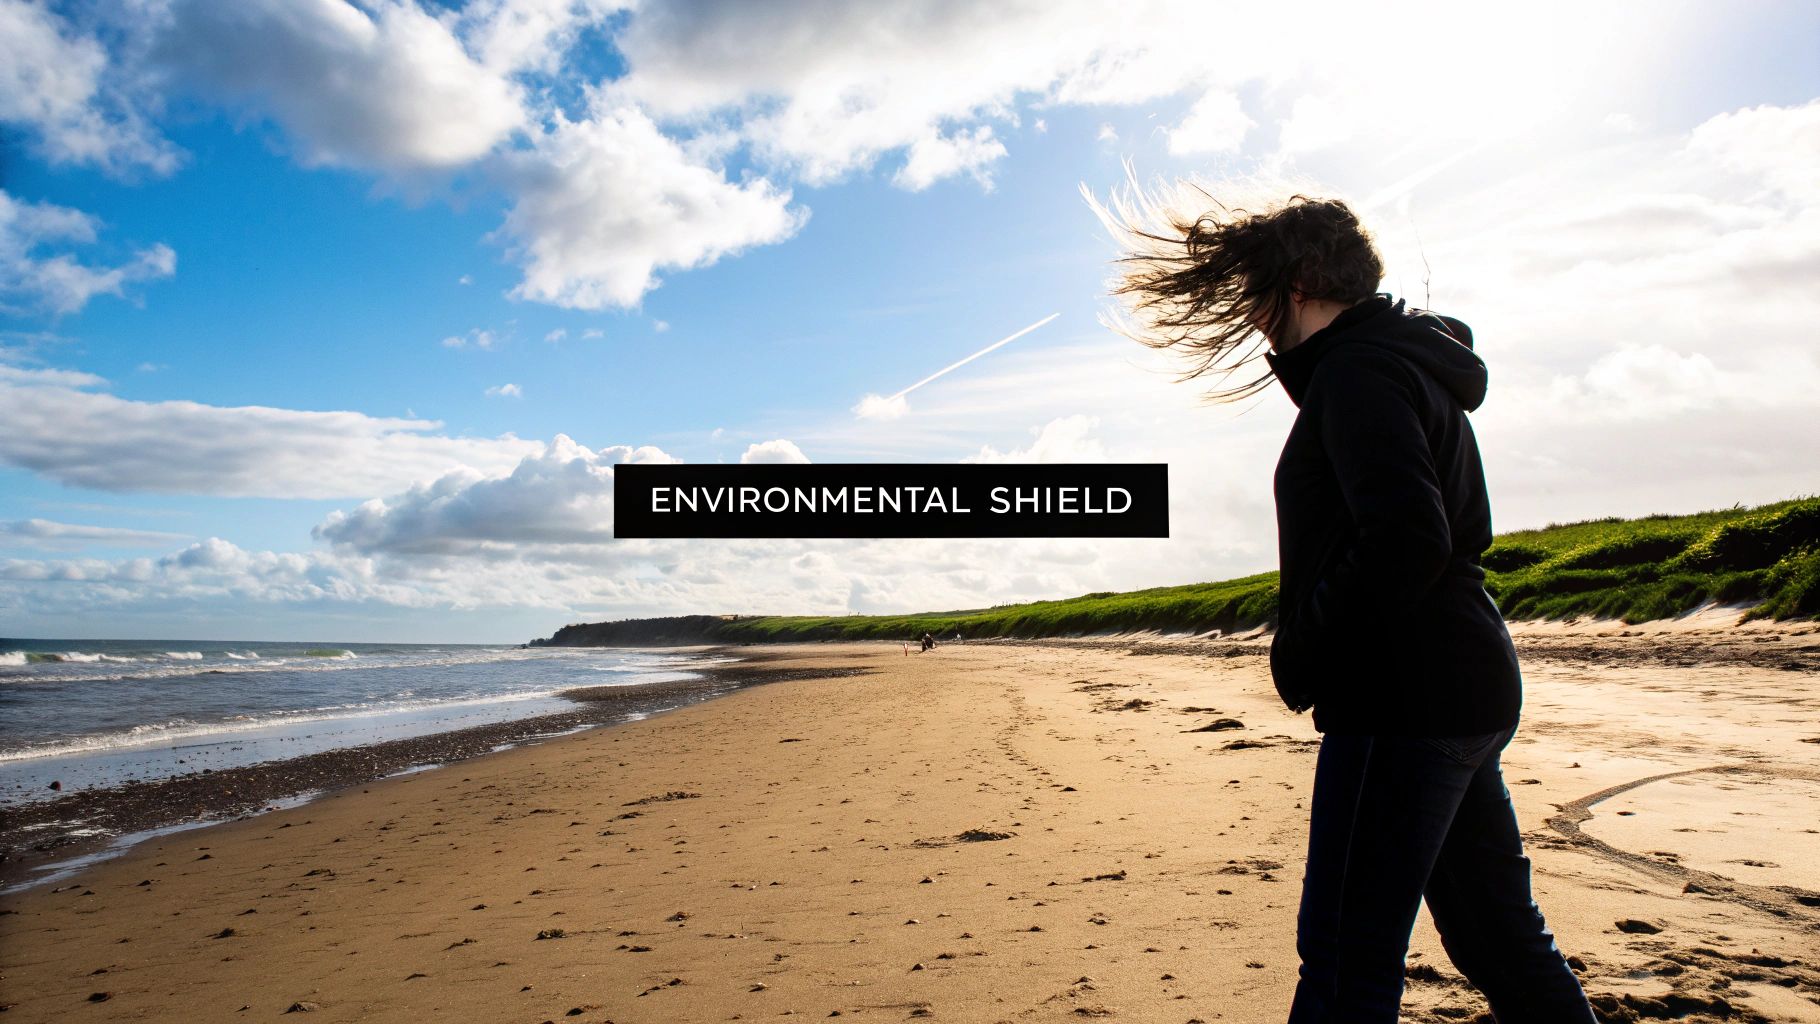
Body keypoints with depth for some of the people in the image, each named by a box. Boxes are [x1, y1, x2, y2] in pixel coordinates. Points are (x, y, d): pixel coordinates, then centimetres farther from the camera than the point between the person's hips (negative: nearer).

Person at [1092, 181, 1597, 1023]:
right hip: (1461, 694, 11)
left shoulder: (1357, 370, -12)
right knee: (1498, 937, 18)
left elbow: (1406, 541, -25)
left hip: (1403, 698, -11)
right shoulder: (1414, 366, 20)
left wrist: (1298, 652, -14)